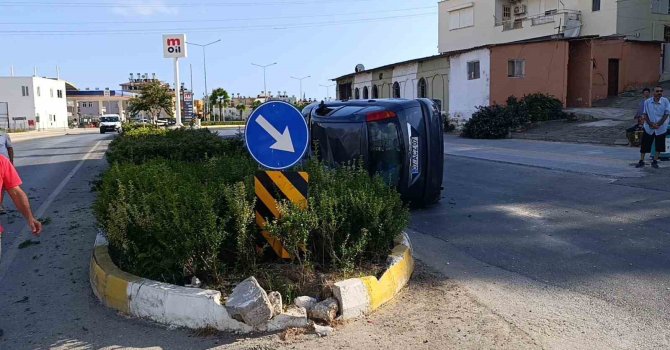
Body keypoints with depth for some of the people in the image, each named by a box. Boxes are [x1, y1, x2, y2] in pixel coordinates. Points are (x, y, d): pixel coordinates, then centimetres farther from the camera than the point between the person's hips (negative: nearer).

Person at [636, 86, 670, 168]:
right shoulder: (647, 102, -6)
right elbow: (645, 114, -2)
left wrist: (658, 124, -17)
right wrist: (651, 124, -14)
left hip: (661, 128, 0)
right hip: (648, 128, 0)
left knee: (659, 146, 7)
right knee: (644, 145, 4)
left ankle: (655, 161, 21)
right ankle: (641, 161, 13)